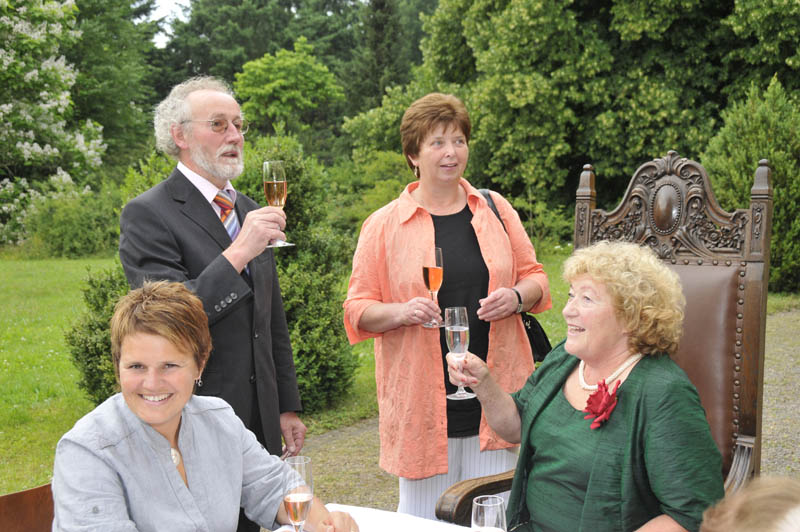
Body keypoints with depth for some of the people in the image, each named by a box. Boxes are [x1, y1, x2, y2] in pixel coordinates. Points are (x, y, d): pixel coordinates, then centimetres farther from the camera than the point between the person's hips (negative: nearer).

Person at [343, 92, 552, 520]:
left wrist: (516, 297, -8)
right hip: (423, 400, -2)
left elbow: (535, 278, 14)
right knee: (425, 515, 5)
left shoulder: (496, 209, 8)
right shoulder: (384, 224, 1)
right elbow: (358, 311, 1)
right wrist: (402, 312, -18)